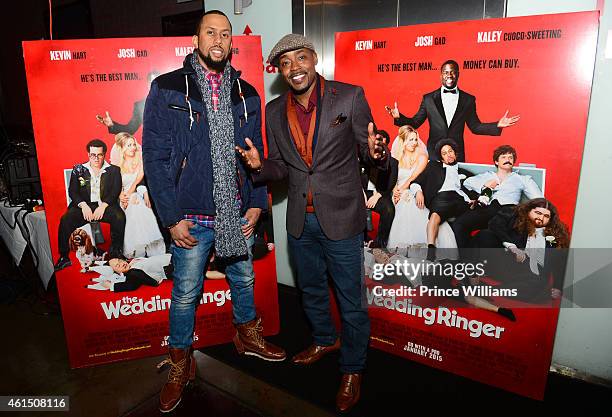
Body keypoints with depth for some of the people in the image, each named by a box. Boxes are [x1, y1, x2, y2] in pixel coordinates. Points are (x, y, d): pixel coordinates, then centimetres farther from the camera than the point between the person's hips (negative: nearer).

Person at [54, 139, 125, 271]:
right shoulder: (78, 170, 12)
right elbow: (72, 191, 5)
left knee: (119, 217, -32)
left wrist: (103, 206, -16)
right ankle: (64, 257, -15)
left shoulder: (113, 170, 8)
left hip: (105, 205, -1)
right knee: (65, 220, -26)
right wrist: (83, 205, -13)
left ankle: (115, 254, -16)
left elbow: (115, 191, -1)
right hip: (84, 205, 1)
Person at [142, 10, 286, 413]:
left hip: (238, 214, 4)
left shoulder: (246, 94, 6)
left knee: (244, 280, 20)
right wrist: (173, 218, -11)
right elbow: (155, 157, -8)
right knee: (185, 293, 10)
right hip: (192, 218, -3)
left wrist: (257, 203, 1)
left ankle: (248, 335, 46)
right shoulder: (167, 89, -6)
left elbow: (256, 153, 10)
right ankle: (181, 364, 32)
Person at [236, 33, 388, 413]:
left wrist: (375, 151, -28)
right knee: (311, 289, 23)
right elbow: (280, 167, 9)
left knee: (350, 299, 8)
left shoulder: (350, 97, -10)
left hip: (341, 217, -4)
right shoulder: (276, 111, 3)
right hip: (300, 220, 5)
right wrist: (259, 165, -12)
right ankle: (325, 339, 51)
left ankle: (353, 368, 32)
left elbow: (368, 151, -5)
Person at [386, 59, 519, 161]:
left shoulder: (468, 100, 7)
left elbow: (475, 127, 11)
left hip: (457, 155, 1)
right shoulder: (428, 98, 5)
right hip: (433, 154, 0)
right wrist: (399, 117, -11)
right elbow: (415, 123, 6)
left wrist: (498, 125, 0)